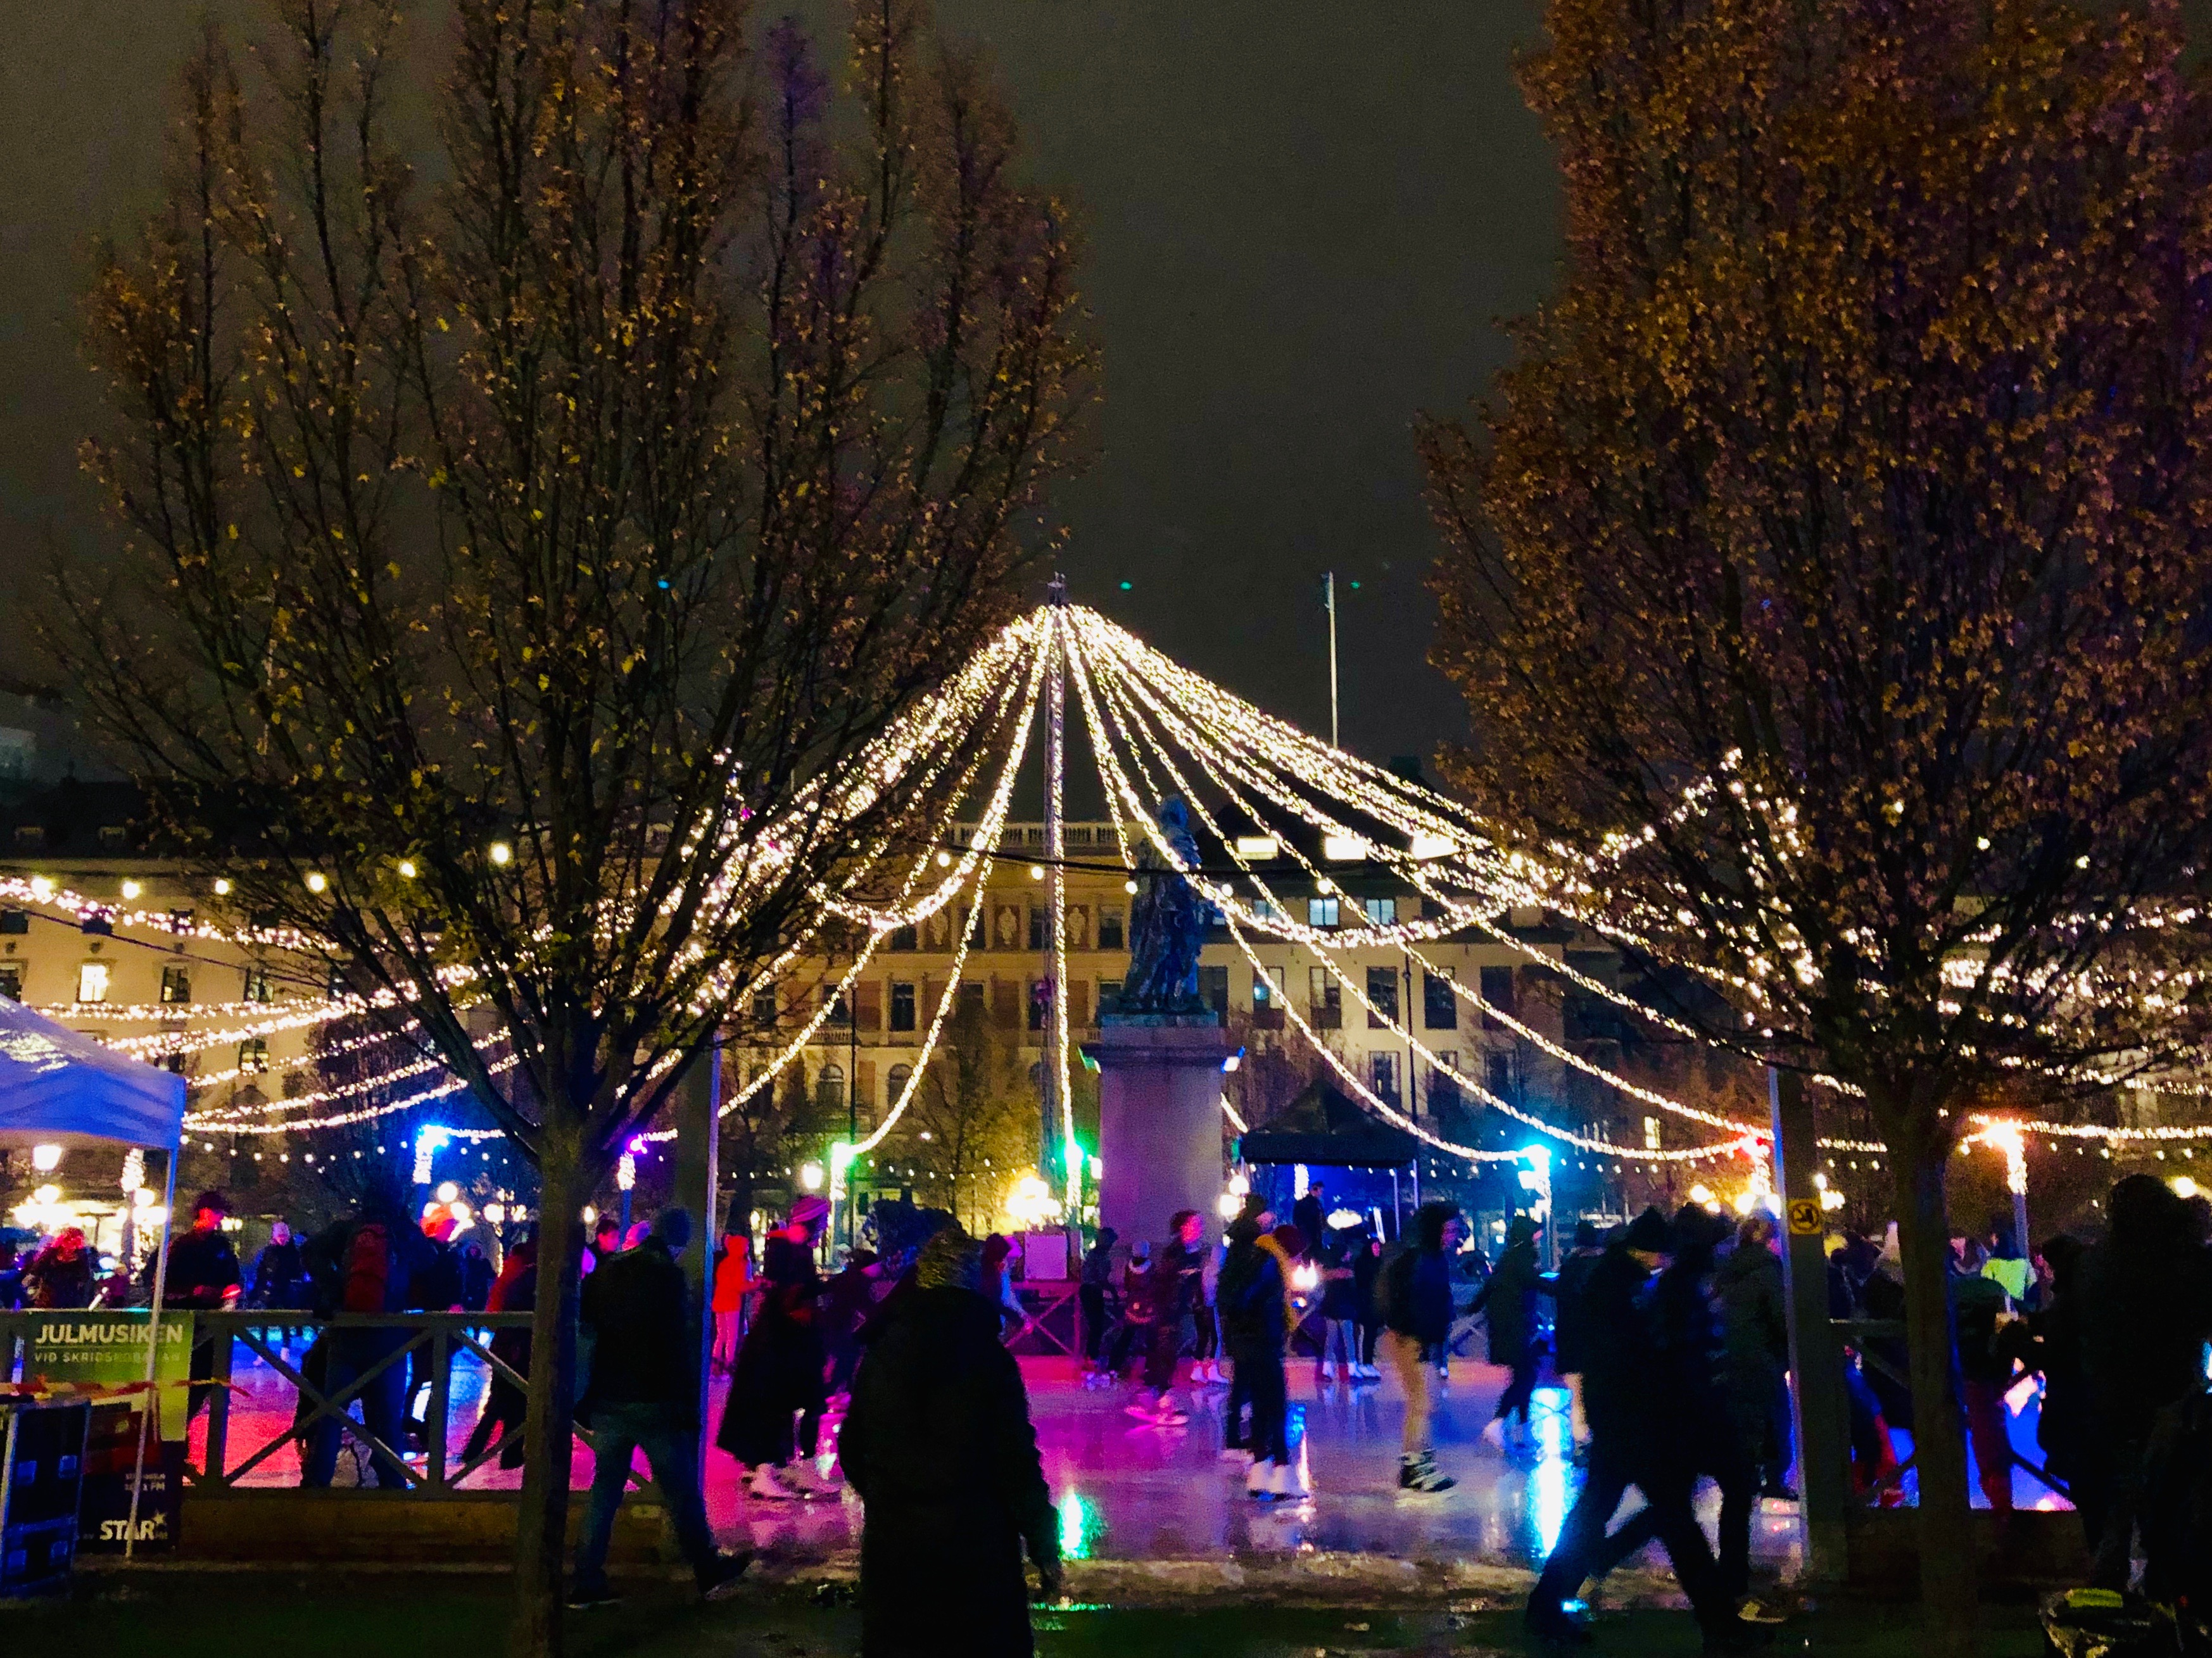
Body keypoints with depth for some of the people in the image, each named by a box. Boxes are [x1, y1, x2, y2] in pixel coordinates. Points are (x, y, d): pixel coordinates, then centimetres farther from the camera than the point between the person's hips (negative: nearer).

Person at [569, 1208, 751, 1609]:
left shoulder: (606, 1271, 8)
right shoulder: (669, 1277, -12)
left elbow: (584, 1331, 11)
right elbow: (681, 1347, -16)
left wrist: (585, 1400, 17)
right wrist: (688, 1405, -11)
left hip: (607, 1400, 6)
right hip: (655, 1402, -6)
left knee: (604, 1489, 11)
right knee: (681, 1490, 6)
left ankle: (587, 1584, 11)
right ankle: (708, 1572, 19)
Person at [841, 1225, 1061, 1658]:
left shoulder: (882, 1352, -1)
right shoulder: (989, 1359, -14)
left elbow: (853, 1447, 6)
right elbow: (1017, 1462, -15)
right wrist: (1044, 1548, -7)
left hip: (892, 1545, 4)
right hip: (974, 1546, -4)